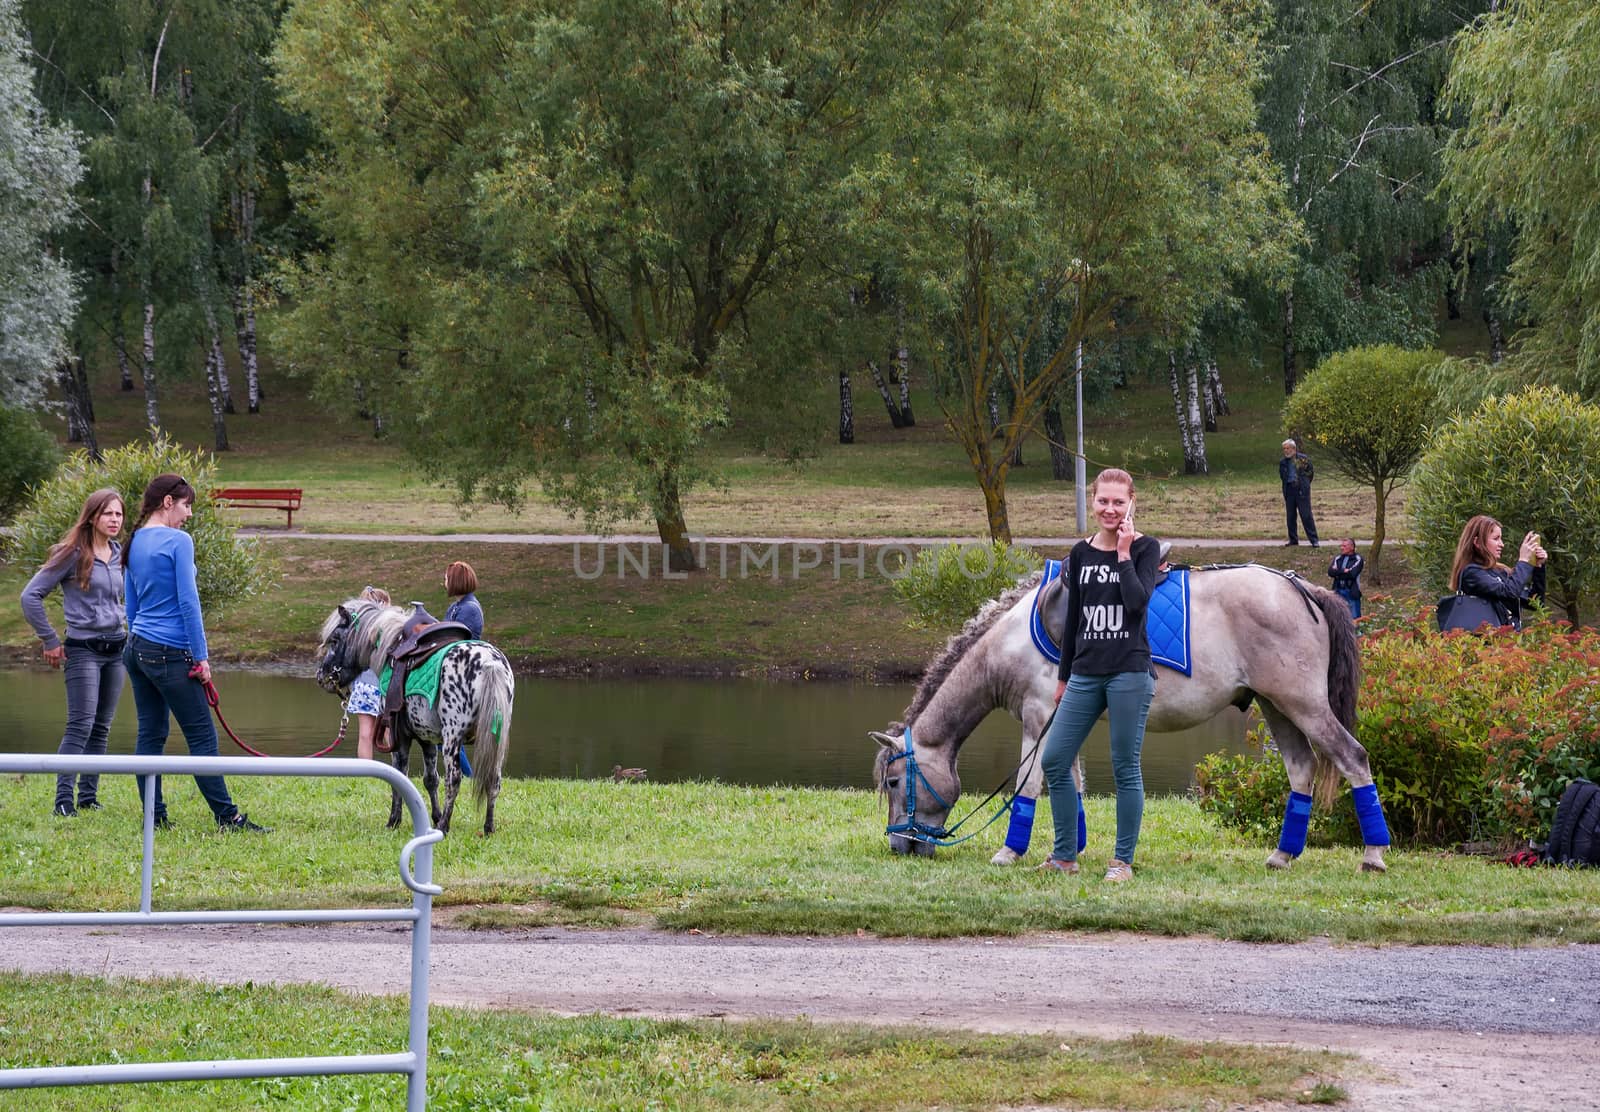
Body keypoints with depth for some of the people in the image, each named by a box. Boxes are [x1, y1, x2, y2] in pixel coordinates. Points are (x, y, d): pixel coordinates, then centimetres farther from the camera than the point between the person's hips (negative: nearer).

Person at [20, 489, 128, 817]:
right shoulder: (73, 554, -9)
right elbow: (30, 596, -9)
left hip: (116, 649, 6)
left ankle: (89, 797, 13)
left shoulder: (118, 555, 10)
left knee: (101, 728, 8)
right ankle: (63, 799, -11)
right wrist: (50, 641, -7)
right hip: (84, 650, -6)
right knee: (81, 726, -12)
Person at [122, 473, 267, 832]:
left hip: (137, 650, 8)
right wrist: (201, 657, -11)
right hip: (171, 654, -8)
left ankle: (154, 817, 9)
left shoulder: (135, 543, 12)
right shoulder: (178, 541, -12)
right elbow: (188, 601, -14)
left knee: (150, 733, 9)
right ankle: (227, 816, -1)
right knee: (202, 736, -3)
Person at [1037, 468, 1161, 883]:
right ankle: (1065, 856, 13)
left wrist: (1124, 553, -12)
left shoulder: (1145, 548, -1)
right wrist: (1064, 677, 18)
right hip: (1085, 674, 5)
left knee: (1125, 768, -1)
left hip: (1129, 673, -5)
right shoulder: (1081, 554, 11)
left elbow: (1137, 602, -17)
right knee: (1054, 762, 1)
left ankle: (1123, 861, 8)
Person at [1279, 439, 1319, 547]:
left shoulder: (1303, 459, -3)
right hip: (1289, 490, 5)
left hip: (1301, 490, -5)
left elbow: (1310, 471, 5)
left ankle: (1313, 539, -2)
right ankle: (1293, 539, 18)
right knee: (1290, 516, 7)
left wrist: (1304, 484, 6)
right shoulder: (1283, 462, 9)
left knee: (1306, 515, -7)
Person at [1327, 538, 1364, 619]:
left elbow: (1352, 574, -16)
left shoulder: (1358, 560, -1)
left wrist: (1338, 573, -7)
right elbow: (1330, 572, -3)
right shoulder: (1337, 559, 13)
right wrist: (1344, 571, -12)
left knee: (1354, 618, -5)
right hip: (1338, 591, 5)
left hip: (1352, 593, -5)